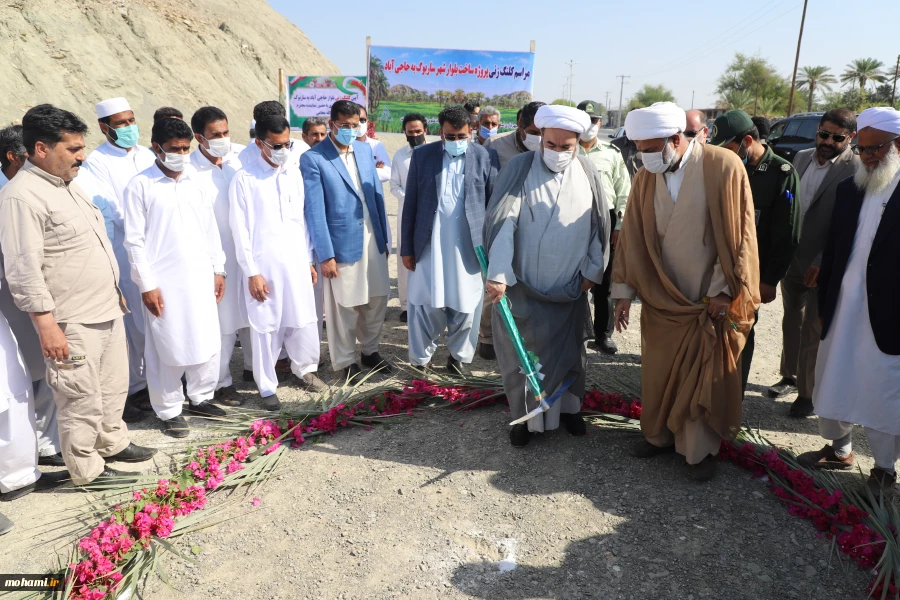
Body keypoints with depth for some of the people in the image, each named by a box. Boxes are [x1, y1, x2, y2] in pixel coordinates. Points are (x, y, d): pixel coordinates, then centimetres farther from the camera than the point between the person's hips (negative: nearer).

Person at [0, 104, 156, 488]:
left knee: (113, 387, 21)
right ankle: (87, 470, 21)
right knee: (83, 398, 4)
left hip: (107, 310, 9)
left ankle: (112, 444, 39)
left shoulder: (67, 183, 12)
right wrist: (47, 324, -21)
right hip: (72, 323, -9)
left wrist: (116, 293, 22)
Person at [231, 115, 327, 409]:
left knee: (304, 321, 11)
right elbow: (240, 230, -7)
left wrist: (309, 259, 11)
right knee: (266, 326, 5)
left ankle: (304, 369, 35)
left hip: (296, 263, 4)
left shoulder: (294, 174, 7)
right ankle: (267, 386, 21)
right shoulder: (244, 179, -7)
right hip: (264, 265, -4)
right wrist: (251, 272, -10)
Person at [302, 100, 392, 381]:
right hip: (342, 243, -5)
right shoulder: (313, 159, -10)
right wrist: (325, 255, -15)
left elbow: (377, 195, 12)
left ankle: (370, 351, 34)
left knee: (377, 298, 15)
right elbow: (315, 210, -12)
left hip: (373, 239, 6)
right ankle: (346, 361, 24)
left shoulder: (365, 150, 8)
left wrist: (384, 237, 11)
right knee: (344, 306, 7)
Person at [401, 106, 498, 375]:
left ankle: (459, 357, 27)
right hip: (429, 246, 1)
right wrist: (407, 247, 3)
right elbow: (410, 204, 5)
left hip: (469, 247, 0)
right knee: (426, 305, 6)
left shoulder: (486, 157, 1)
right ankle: (420, 360, 22)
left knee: (466, 307, 8)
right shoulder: (422, 155, 3)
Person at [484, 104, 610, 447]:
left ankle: (568, 407, 36)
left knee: (568, 351, 16)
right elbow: (502, 222, -17)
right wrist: (498, 273, -25)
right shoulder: (519, 168, -9)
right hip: (523, 285, -2)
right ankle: (523, 416, 25)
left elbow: (600, 225, 7)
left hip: (570, 287, 3)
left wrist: (592, 270, 4)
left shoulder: (587, 174, 1)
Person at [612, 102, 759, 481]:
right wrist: (624, 290, 1)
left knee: (706, 376, 8)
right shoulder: (645, 178, -2)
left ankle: (701, 448, 26)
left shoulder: (723, 166, -14)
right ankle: (659, 434, 33)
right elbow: (631, 236, 2)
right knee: (658, 371, 12)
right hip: (661, 297, 4)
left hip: (711, 299, -3)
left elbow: (738, 232, -12)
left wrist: (724, 290, -11)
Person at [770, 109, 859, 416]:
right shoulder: (801, 157, 6)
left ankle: (808, 394, 19)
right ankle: (790, 377, 36)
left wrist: (823, 262, -20)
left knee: (813, 332, 4)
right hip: (791, 257, 6)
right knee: (791, 322, 19)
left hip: (821, 266, -6)